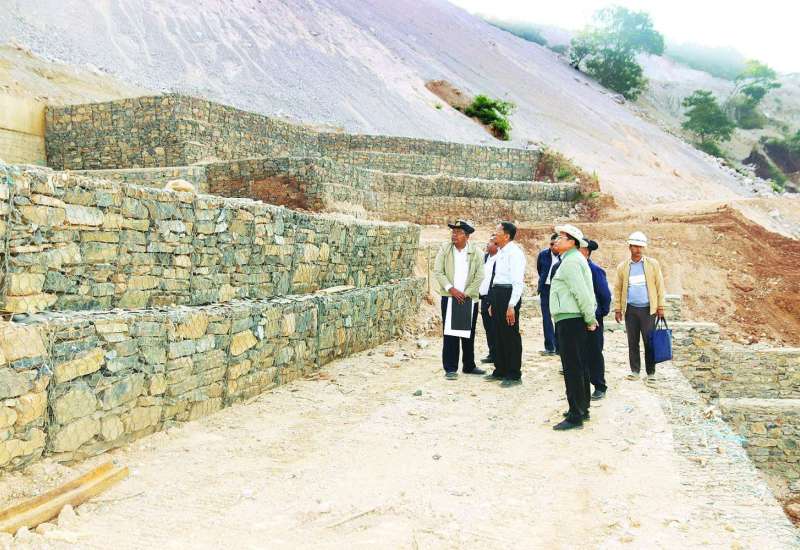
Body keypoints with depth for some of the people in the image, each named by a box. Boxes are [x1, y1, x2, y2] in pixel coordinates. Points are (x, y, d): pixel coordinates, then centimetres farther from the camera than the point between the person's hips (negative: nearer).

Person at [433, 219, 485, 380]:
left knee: (469, 333, 10)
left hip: (469, 299, 1)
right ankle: (450, 369, 1)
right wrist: (451, 289, -12)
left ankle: (469, 366, 22)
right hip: (449, 297, -1)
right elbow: (438, 272, -2)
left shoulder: (476, 252, 1)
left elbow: (479, 277, -2)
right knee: (450, 333, -4)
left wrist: (466, 293, -9)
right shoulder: (445, 249, 2)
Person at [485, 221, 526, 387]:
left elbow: (518, 281, -20)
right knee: (498, 334, 15)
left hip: (509, 294, -10)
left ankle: (514, 375, 8)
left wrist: (511, 305, -24)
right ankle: (500, 370, 27)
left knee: (510, 335, -2)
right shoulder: (501, 252, 15)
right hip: (497, 293, 10)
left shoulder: (514, 252, -14)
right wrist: (493, 303, 21)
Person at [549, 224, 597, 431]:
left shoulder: (570, 261, -14)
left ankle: (576, 416, -5)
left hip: (569, 320, -11)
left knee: (572, 368, -8)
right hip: (575, 319, 11)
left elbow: (582, 293, -20)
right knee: (579, 366, 16)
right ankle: (582, 409, 26)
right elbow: (584, 292, 18)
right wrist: (590, 318, 16)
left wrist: (590, 319, -13)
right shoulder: (575, 259, 19)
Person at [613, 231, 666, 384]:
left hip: (648, 309, -2)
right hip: (630, 310, 2)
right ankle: (635, 371, 16)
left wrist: (661, 307, -1)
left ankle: (651, 373, 9)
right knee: (632, 342, 7)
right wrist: (617, 309, 4)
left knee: (649, 342, -1)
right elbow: (617, 289, 10)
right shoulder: (622, 267, 7)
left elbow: (660, 286, 4)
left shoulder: (653, 264, 4)